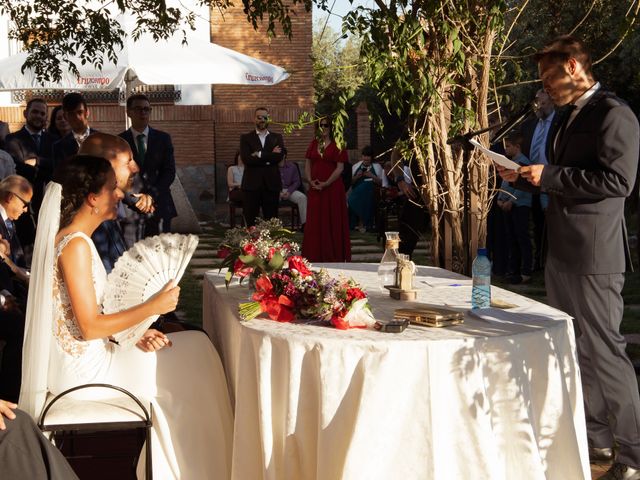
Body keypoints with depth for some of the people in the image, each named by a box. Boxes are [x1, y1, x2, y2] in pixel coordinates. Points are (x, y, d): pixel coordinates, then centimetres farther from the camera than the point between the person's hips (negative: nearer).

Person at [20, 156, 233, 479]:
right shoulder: (76, 244, -20)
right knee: (188, 366, -1)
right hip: (82, 368, -9)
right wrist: (153, 307, -17)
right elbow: (90, 327, -22)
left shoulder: (75, 238, 10)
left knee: (194, 345, 9)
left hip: (84, 357, 9)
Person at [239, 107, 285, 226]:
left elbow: (279, 156, -5)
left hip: (271, 184, 1)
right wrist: (270, 156, -9)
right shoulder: (246, 138, 8)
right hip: (252, 184, -1)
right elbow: (246, 158, -8)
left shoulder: (277, 138, 12)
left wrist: (259, 155, -10)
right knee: (250, 221, -1)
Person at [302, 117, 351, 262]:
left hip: (332, 188, -4)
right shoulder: (313, 144, 13)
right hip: (315, 189, 5)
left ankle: (334, 257, 5)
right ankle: (316, 257, 12)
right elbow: (307, 165, 13)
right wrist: (310, 180, -5)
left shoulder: (337, 145, -2)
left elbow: (340, 168, -8)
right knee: (315, 222, 5)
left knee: (332, 222, -1)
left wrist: (326, 183, -15)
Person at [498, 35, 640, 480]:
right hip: (563, 252, 10)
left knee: (603, 350, -7)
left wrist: (549, 174, -19)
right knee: (576, 349, 16)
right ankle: (597, 436, 29)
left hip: (594, 255, -10)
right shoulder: (566, 115, 15)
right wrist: (526, 176, 7)